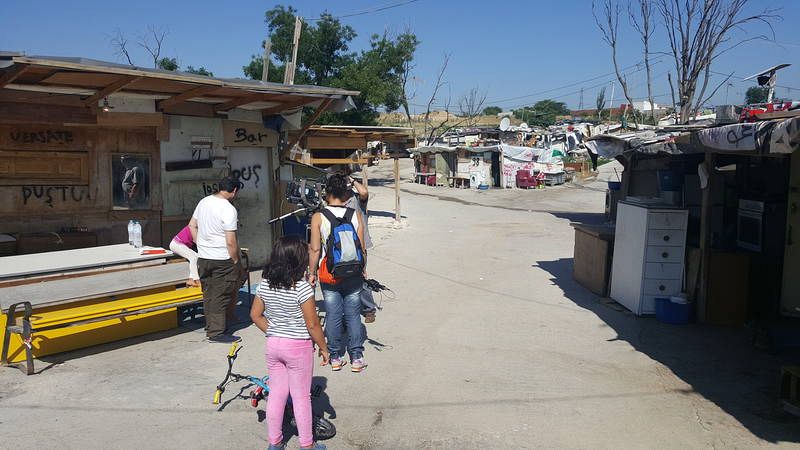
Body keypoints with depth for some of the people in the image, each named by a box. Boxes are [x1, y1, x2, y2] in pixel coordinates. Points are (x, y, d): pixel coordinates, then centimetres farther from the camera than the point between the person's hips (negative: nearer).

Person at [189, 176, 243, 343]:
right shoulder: (228, 209, -18)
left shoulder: (203, 202, 6)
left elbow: (192, 225, 15)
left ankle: (210, 328, 27)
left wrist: (201, 246, 18)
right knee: (220, 297, 3)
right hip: (222, 260, -7)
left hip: (203, 257, 7)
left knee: (208, 294, 16)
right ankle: (216, 333, 9)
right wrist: (236, 261, -9)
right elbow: (231, 242, -20)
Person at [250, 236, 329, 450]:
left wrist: (272, 333, 14)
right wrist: (323, 348, -5)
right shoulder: (302, 287, -21)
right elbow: (312, 324, -17)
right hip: (298, 347, -5)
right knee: (301, 396, 8)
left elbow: (255, 315, 6)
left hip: (273, 345, 5)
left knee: (276, 393, 16)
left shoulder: (265, 284, -2)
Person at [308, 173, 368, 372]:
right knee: (353, 315, 9)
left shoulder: (318, 217, -8)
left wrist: (312, 272, 5)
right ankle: (357, 357, 13)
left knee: (333, 315, 9)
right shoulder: (356, 215, -5)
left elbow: (315, 249, -7)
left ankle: (335, 357, 18)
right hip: (353, 274, 1)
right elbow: (362, 248, -1)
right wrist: (363, 269, 13)